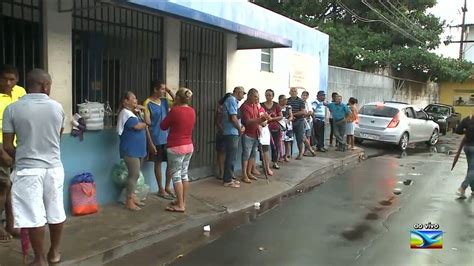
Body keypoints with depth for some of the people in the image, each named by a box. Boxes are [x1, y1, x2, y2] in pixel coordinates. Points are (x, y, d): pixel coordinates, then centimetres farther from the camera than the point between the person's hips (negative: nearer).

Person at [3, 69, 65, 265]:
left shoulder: (12, 109, -8)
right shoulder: (57, 107, -2)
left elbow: (7, 146, -4)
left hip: (27, 170, -2)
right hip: (54, 168, 3)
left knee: (34, 216, 6)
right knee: (56, 212, 15)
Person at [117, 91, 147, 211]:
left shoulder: (135, 112, 15)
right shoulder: (125, 113, -14)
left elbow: (148, 122, 16)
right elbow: (139, 126, -22)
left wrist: (144, 110, 6)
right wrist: (145, 124, -1)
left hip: (138, 149, 9)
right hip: (130, 150, -9)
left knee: (135, 174, 12)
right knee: (134, 174, -9)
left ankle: (132, 197, 21)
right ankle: (129, 201, -3)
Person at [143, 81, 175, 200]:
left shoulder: (164, 101, 7)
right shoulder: (147, 103, -11)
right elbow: (147, 123, -13)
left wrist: (170, 92, -2)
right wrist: (150, 142, -16)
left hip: (167, 137, 6)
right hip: (156, 139, -6)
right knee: (158, 163, 5)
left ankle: (167, 187, 24)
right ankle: (161, 190, 17)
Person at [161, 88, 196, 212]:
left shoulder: (175, 110, -16)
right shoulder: (192, 111, 3)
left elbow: (163, 126, -4)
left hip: (176, 148, -7)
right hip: (189, 146, 7)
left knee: (176, 175, 0)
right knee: (184, 174, 14)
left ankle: (180, 205, 2)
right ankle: (183, 201, 21)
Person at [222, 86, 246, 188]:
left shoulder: (232, 100, 17)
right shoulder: (232, 101, -14)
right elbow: (233, 118, -21)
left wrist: (241, 126, 3)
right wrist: (240, 129, -6)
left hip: (231, 132, 10)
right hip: (232, 133, -10)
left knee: (230, 156, 15)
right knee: (231, 157, -5)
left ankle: (229, 177, 22)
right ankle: (228, 180, 0)